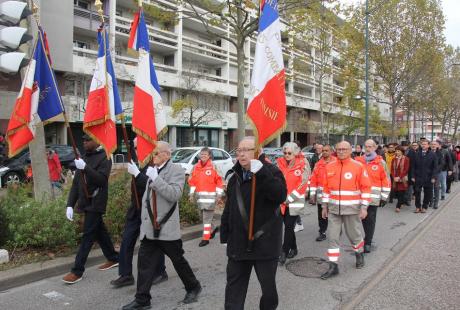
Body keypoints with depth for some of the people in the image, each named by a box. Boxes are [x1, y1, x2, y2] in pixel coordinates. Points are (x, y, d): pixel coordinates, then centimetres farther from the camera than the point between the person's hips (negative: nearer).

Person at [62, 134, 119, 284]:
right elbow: (76, 183, 11)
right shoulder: (84, 158, 12)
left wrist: (85, 168, -35)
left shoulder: (104, 158, -10)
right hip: (86, 203, 8)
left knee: (87, 236, -5)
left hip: (95, 203, -8)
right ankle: (113, 258, 32)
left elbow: (102, 179, -24)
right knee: (99, 232, 17)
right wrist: (70, 205, 5)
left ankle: (77, 271, 2)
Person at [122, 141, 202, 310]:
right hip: (149, 228, 6)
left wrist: (155, 178, -24)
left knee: (178, 260, 8)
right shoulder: (152, 170, 12)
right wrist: (144, 220, 19)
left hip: (167, 227, -6)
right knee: (145, 262, 5)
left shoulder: (176, 169, -9)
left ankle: (193, 287, 29)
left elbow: (174, 195, -23)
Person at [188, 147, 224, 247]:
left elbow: (219, 181, -6)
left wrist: (219, 194, -7)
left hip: (210, 195, -6)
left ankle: (206, 238, 1)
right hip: (199, 195, 6)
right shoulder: (196, 167, 8)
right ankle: (213, 229, 41)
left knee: (207, 217, -6)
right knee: (205, 215, 17)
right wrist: (192, 193, 9)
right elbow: (192, 181, 13)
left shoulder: (213, 167, -8)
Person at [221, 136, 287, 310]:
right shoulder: (234, 175, 8)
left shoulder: (271, 171, -10)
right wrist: (225, 235, 15)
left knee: (268, 284, 13)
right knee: (234, 286, 13)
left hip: (264, 243, -5)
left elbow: (280, 196, -29)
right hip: (237, 242, 5)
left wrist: (261, 173, -36)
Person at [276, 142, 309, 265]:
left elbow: (302, 184, -11)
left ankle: (284, 252, 1)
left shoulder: (302, 164, -8)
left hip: (295, 201, -4)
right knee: (288, 226, 13)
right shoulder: (279, 163, 3)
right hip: (282, 201, 4)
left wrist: (289, 198, -12)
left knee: (289, 226, -7)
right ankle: (293, 248, 30)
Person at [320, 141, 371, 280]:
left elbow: (366, 188, -6)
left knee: (354, 235, 13)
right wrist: (325, 206, 10)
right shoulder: (330, 167, 4)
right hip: (333, 208, 3)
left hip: (352, 208, -3)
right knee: (333, 237, 2)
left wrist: (364, 207, -10)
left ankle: (359, 254, 43)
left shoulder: (358, 166, -7)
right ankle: (333, 266, 11)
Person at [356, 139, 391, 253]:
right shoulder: (358, 161, 8)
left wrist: (384, 197, -4)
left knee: (370, 220, 1)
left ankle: (368, 243, 10)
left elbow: (386, 180, -2)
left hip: (373, 197, -3)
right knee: (363, 219, 13)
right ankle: (368, 237, 31)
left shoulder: (380, 162, -2)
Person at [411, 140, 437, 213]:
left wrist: (433, 177, -8)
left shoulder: (432, 154, 0)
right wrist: (413, 176, -1)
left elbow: (435, 167, -1)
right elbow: (413, 166, 5)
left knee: (427, 193, 7)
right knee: (417, 192, 2)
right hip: (418, 177, 1)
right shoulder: (417, 154, 4)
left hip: (428, 178, -1)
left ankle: (424, 207, 20)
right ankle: (418, 206, 15)